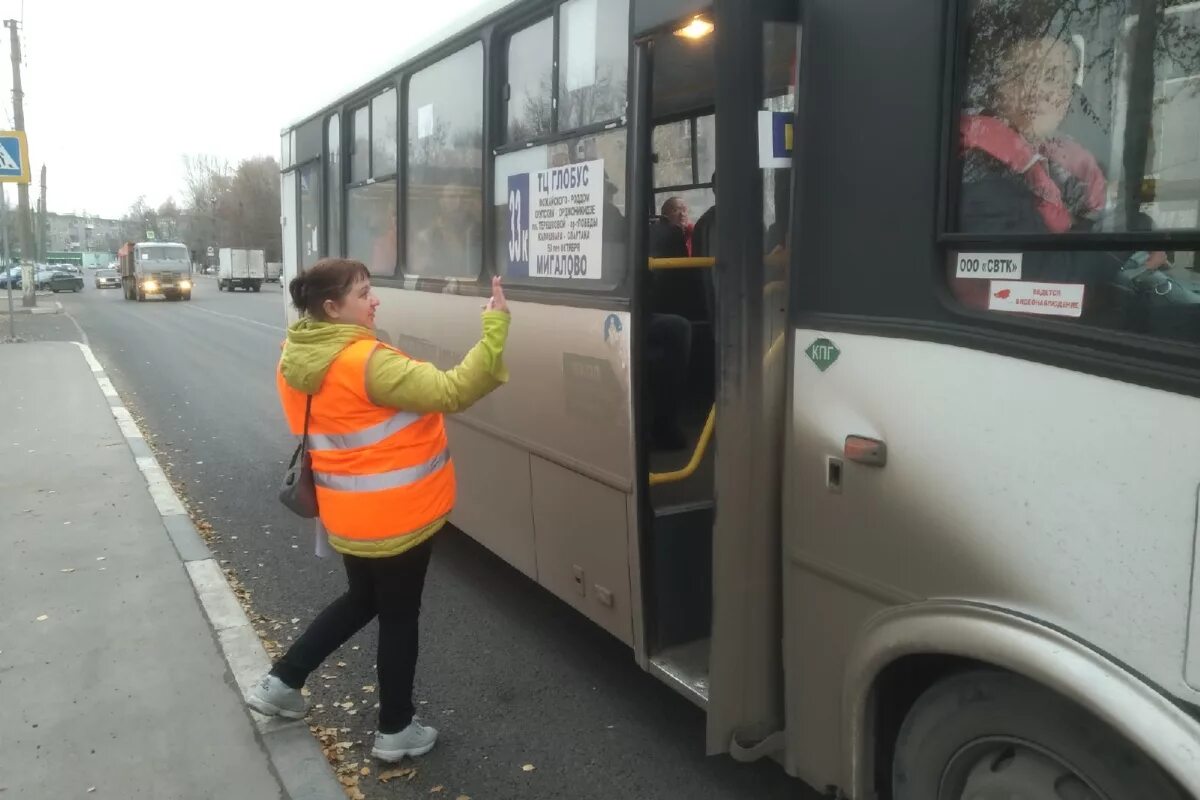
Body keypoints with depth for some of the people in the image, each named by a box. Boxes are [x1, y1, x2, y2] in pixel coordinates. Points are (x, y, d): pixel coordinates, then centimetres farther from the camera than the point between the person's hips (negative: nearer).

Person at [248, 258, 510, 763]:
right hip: (394, 515, -8)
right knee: (398, 615, 9)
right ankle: (395, 730, 25)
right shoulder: (367, 362, -25)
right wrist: (495, 327, -28)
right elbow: (452, 392, -29)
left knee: (361, 600, 28)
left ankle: (280, 683, 34)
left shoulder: (297, 360, 2)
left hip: (348, 514, 8)